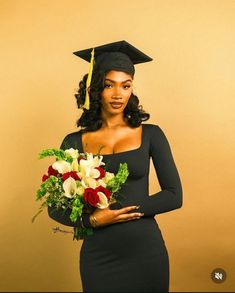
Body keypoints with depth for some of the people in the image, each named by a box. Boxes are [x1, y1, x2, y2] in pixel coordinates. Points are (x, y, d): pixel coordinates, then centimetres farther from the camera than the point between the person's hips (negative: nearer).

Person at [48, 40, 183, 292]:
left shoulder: (151, 134, -2)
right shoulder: (74, 143, -2)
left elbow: (174, 196, -5)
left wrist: (123, 207, -15)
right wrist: (92, 219, -17)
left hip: (146, 252, 0)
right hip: (98, 255, 0)